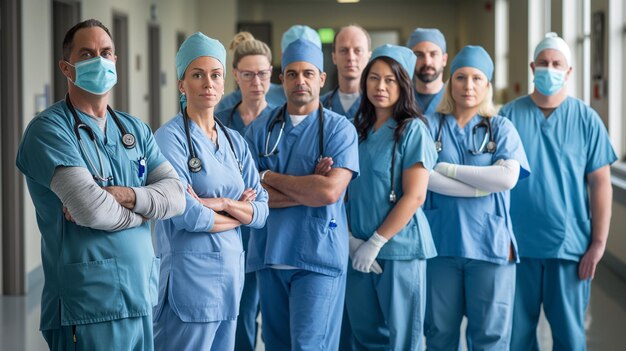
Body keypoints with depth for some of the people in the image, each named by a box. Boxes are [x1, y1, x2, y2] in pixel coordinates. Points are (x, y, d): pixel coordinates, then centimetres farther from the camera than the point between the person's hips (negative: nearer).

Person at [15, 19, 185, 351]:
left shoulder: (136, 129, 14)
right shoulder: (49, 128, -7)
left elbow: (175, 195, 2)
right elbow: (91, 209, -20)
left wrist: (124, 195, -15)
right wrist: (142, 211, -1)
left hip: (144, 298, 6)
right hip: (88, 303, -6)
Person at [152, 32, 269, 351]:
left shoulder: (235, 142, 12)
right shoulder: (170, 137, -8)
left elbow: (262, 210, 7)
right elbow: (185, 215, -17)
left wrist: (224, 204, -12)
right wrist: (240, 214, -2)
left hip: (232, 270, 7)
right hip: (190, 273, -6)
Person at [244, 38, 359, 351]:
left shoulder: (339, 129, -2)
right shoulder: (259, 130, 8)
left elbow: (331, 191, -15)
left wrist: (271, 178, -5)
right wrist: (308, 188, -9)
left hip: (319, 256, -4)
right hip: (269, 254, 4)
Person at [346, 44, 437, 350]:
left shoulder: (413, 129, -6)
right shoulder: (359, 129, 11)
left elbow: (414, 196, -13)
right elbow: (346, 190, 11)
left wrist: (375, 243, -13)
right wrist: (351, 239, -4)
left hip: (399, 247, -5)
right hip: (359, 251, 5)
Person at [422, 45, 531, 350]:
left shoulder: (501, 128, 6)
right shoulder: (431, 126, 6)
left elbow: (508, 177, -10)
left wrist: (448, 169, -10)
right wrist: (481, 187, -13)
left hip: (489, 243, 0)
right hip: (441, 241, 1)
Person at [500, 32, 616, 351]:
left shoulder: (586, 119, 1)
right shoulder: (509, 116, 1)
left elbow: (600, 184, 0)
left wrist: (598, 244, -5)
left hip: (569, 245, 0)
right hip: (517, 244, 1)